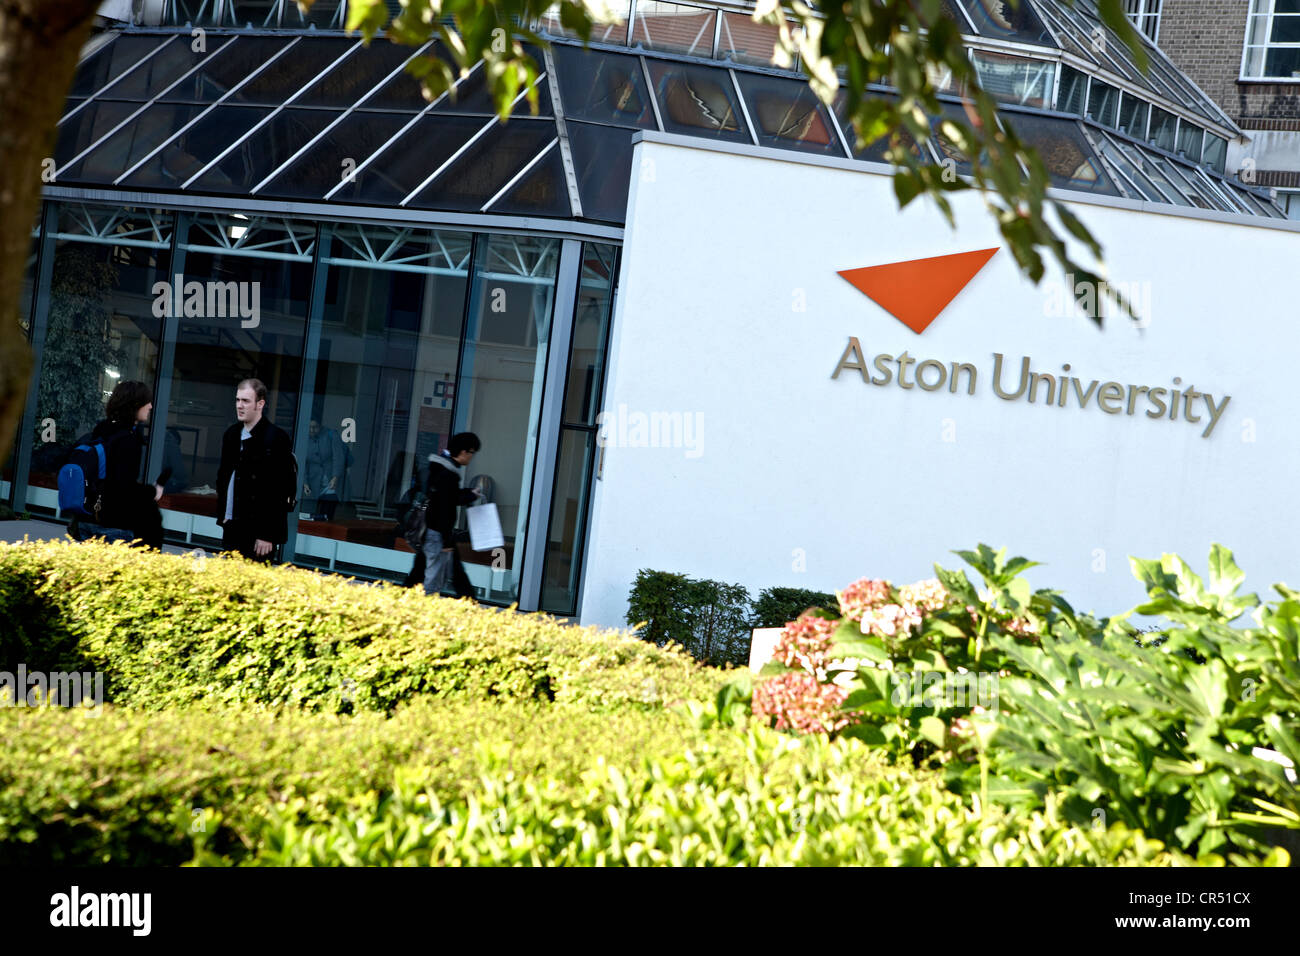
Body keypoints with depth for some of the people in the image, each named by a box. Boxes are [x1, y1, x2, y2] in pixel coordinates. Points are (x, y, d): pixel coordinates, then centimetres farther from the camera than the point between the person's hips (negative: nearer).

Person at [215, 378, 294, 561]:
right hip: (232, 529, 7)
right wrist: (222, 515, 13)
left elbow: (279, 491, -13)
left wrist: (267, 535, -16)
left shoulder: (276, 438, -10)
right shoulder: (231, 434, 12)